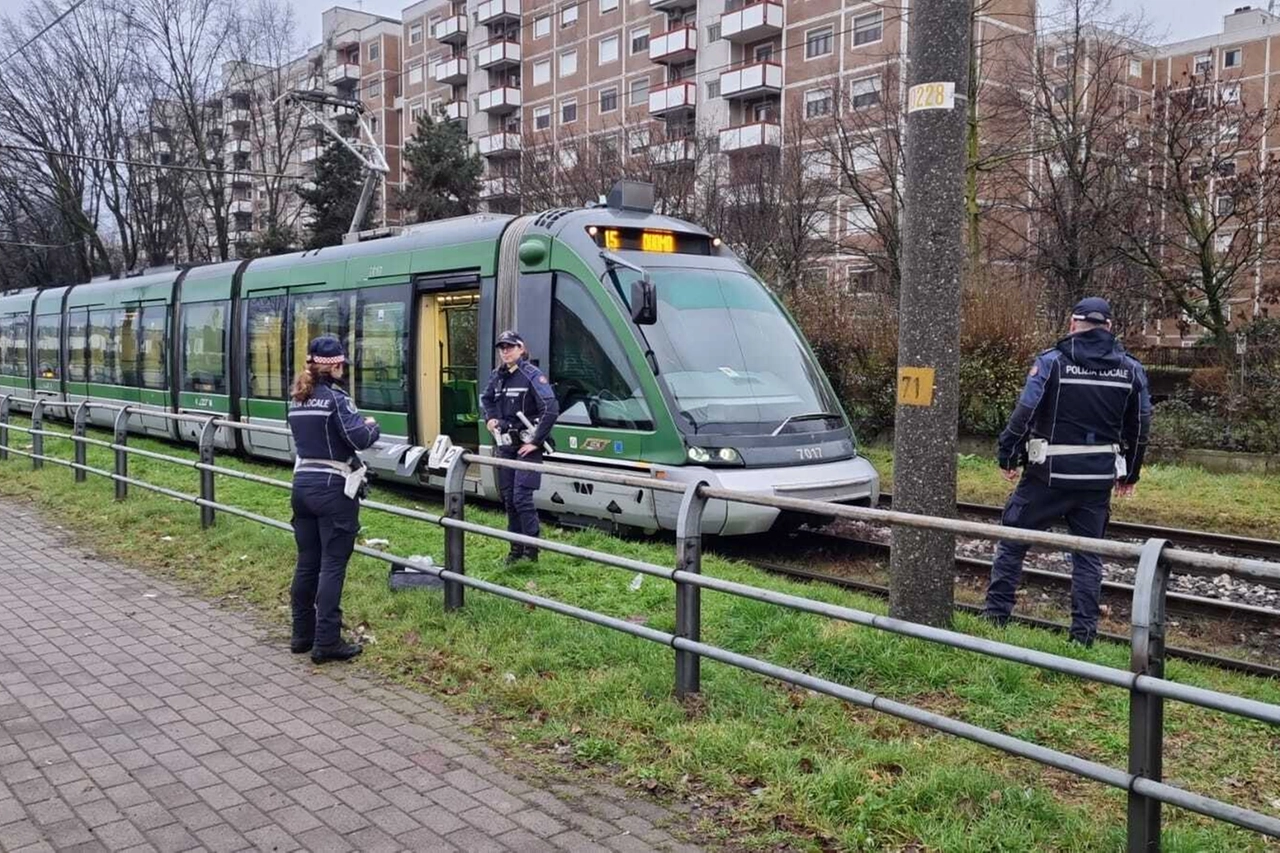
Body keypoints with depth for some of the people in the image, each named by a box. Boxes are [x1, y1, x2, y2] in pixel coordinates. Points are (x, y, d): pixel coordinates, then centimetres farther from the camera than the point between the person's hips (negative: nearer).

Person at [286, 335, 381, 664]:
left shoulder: (296, 399, 10)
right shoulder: (335, 398, -14)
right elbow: (361, 438, -20)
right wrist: (372, 425, 1)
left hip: (303, 485, 8)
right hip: (333, 490, -7)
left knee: (307, 562, 14)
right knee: (332, 565, -3)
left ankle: (302, 634, 22)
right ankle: (326, 642, -2)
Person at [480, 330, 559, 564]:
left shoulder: (532, 375, -11)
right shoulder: (497, 375, 8)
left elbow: (551, 409, -19)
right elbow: (486, 399, 29)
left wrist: (536, 441, -18)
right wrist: (489, 418, 11)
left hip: (526, 447, -7)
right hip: (505, 445, 7)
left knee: (521, 497, -12)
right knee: (508, 498, 9)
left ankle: (531, 548, -2)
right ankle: (516, 548, 19)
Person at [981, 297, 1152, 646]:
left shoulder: (1053, 361, -8)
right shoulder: (1130, 369, 6)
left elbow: (1025, 414, -13)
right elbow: (1140, 428, 11)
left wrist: (1008, 457, -3)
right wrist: (1130, 474, 21)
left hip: (1049, 474, -4)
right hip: (1098, 478, 4)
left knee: (1012, 539, 8)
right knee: (1088, 553, 11)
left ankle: (996, 614, 8)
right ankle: (1084, 634, 12)